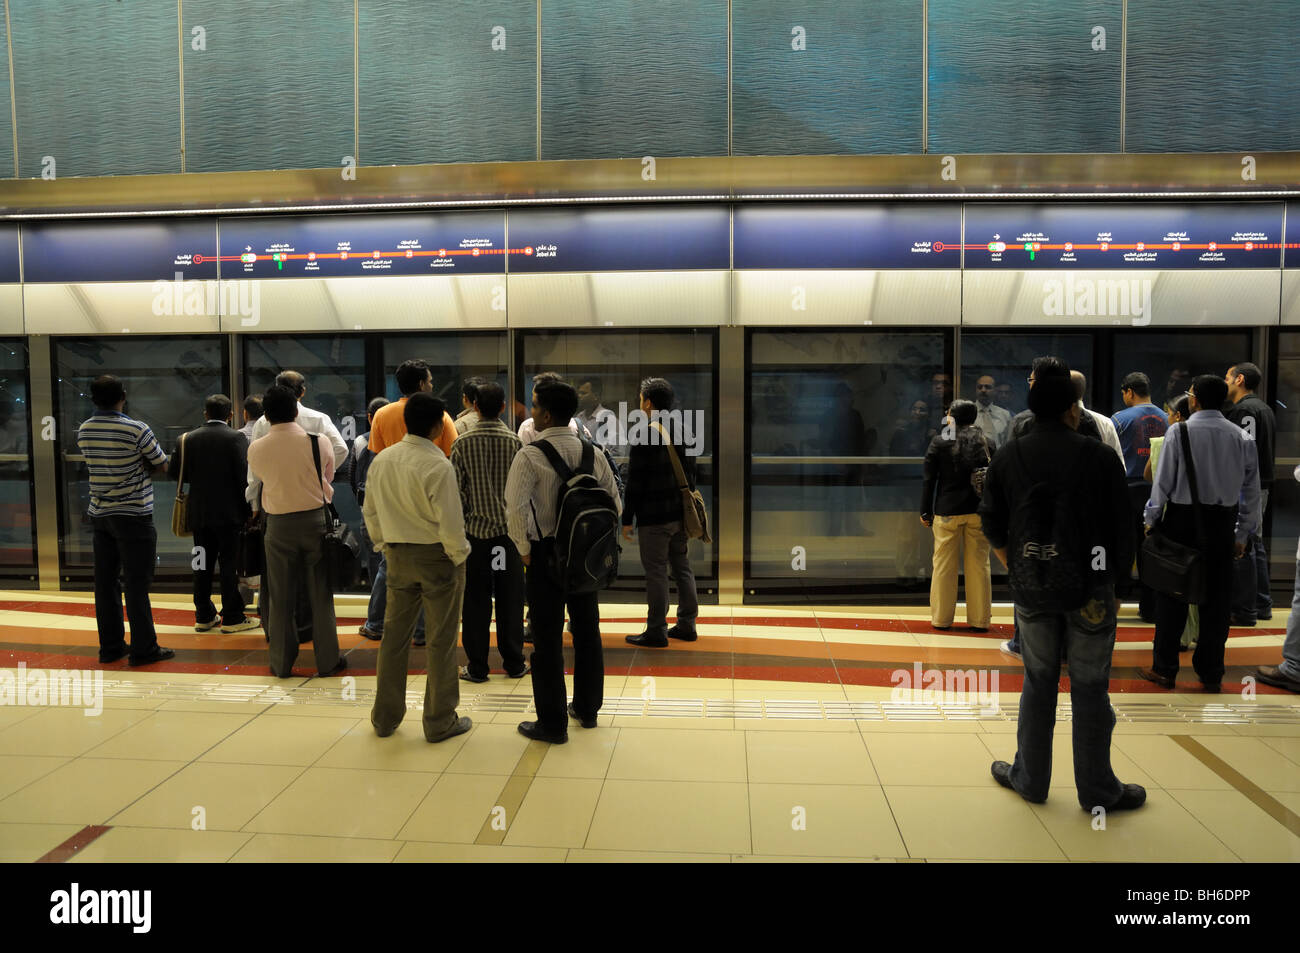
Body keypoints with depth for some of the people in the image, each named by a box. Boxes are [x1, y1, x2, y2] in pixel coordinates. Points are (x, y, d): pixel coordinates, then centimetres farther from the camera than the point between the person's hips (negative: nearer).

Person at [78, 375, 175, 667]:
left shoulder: (84, 431, 4)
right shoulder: (136, 429, -14)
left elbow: (101, 465, 13)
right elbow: (162, 466, -5)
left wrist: (129, 469, 4)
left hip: (99, 514, 6)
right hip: (133, 515, -6)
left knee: (106, 581, 11)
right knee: (137, 583, -2)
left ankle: (110, 646, 18)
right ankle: (143, 648, 3)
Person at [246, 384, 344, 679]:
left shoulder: (256, 449, -6)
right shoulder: (319, 442, -10)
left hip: (279, 525, 1)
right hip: (314, 520, -1)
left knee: (280, 597, 10)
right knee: (320, 594, 7)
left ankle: (282, 663, 19)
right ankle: (327, 660, 14)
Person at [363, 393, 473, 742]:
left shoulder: (381, 460, 1)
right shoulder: (438, 466, -20)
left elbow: (370, 511, 9)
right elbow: (449, 521, -20)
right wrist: (459, 556, -5)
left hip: (397, 555, 6)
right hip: (435, 556, -6)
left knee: (395, 634, 16)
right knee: (441, 639, 6)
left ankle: (385, 717, 28)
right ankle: (440, 722, 16)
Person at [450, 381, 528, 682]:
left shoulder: (463, 444, -6)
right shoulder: (515, 442, -4)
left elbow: (457, 490, -5)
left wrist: (460, 520, 8)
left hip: (476, 530, -1)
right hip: (509, 529, 1)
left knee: (476, 601, 7)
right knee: (510, 600, 9)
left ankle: (477, 666, 12)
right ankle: (514, 663, 17)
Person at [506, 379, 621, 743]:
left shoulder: (530, 456, -14)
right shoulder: (592, 454, 2)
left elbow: (515, 508, -24)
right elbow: (615, 504, 3)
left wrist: (525, 549, -10)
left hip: (546, 553, -5)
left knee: (547, 638, 5)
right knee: (587, 630, 18)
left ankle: (552, 723, 14)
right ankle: (588, 708, 33)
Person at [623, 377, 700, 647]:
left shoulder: (643, 437, -13)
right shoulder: (681, 433, 8)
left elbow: (635, 483, -14)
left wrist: (627, 519, -8)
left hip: (653, 518, -7)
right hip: (679, 514, 7)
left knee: (656, 573, -2)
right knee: (682, 569, 14)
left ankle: (656, 632, 4)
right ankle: (686, 625, 22)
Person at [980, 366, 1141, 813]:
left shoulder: (1007, 457, 1)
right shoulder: (1099, 457, -7)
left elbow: (992, 526, 6)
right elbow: (1122, 526, -2)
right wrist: (1114, 575, 12)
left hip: (1032, 591, 2)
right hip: (1089, 591, -2)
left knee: (1038, 682, 15)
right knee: (1089, 688, 7)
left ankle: (1029, 778, 25)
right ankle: (1098, 790, 20)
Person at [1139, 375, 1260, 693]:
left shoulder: (1180, 432, -9)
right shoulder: (1240, 436, 2)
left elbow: (1164, 480, -8)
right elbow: (1251, 488, 5)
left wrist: (1151, 519, 2)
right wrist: (1243, 533, 13)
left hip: (1182, 518, -3)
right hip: (1222, 523, 3)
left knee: (1172, 594, 5)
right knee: (1216, 595, 10)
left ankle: (1165, 669, 12)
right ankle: (1211, 675, 17)